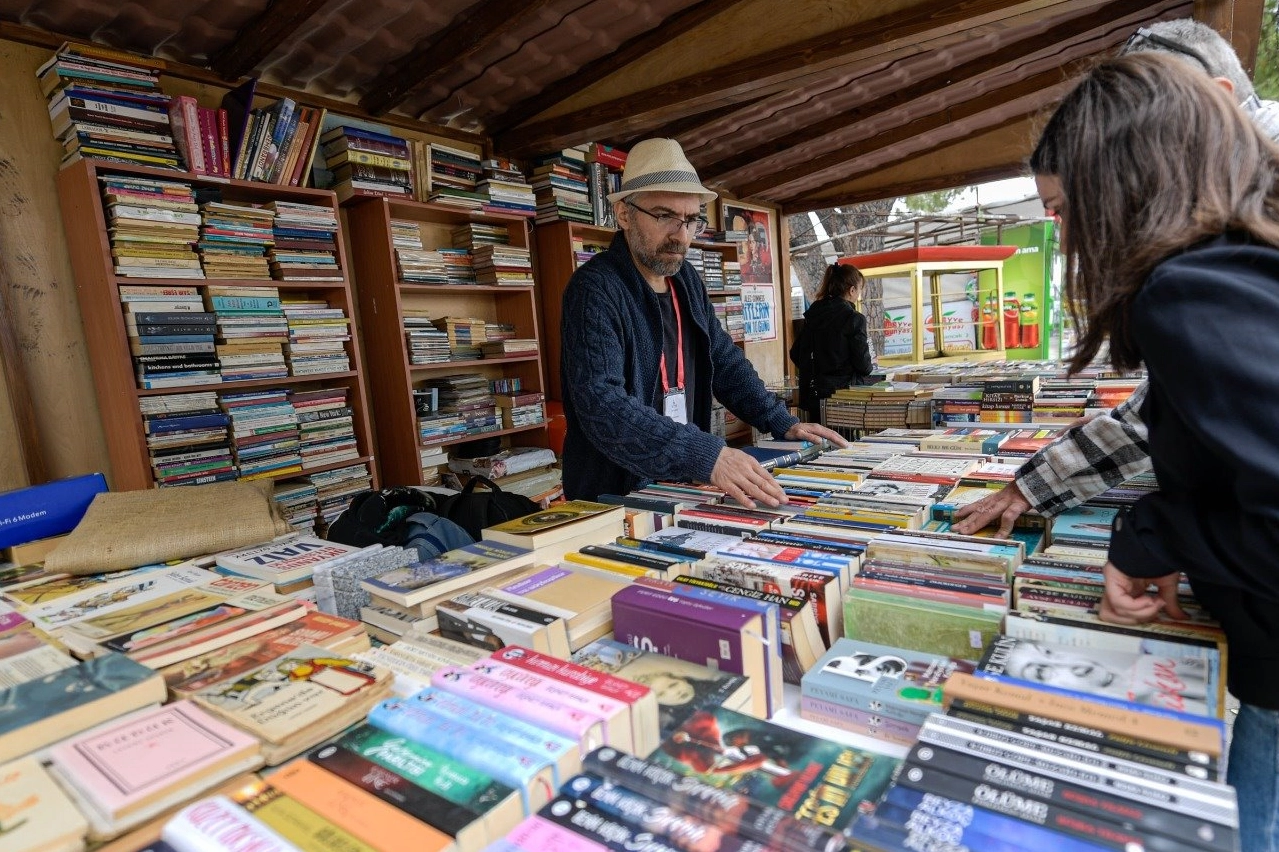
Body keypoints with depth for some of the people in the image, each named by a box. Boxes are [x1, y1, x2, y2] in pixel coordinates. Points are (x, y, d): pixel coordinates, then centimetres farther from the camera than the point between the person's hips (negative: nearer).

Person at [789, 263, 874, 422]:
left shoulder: (812, 315, 5)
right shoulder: (854, 319, -11)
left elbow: (795, 354, 8)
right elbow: (862, 363, -10)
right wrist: (869, 367, 12)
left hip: (816, 393, 5)